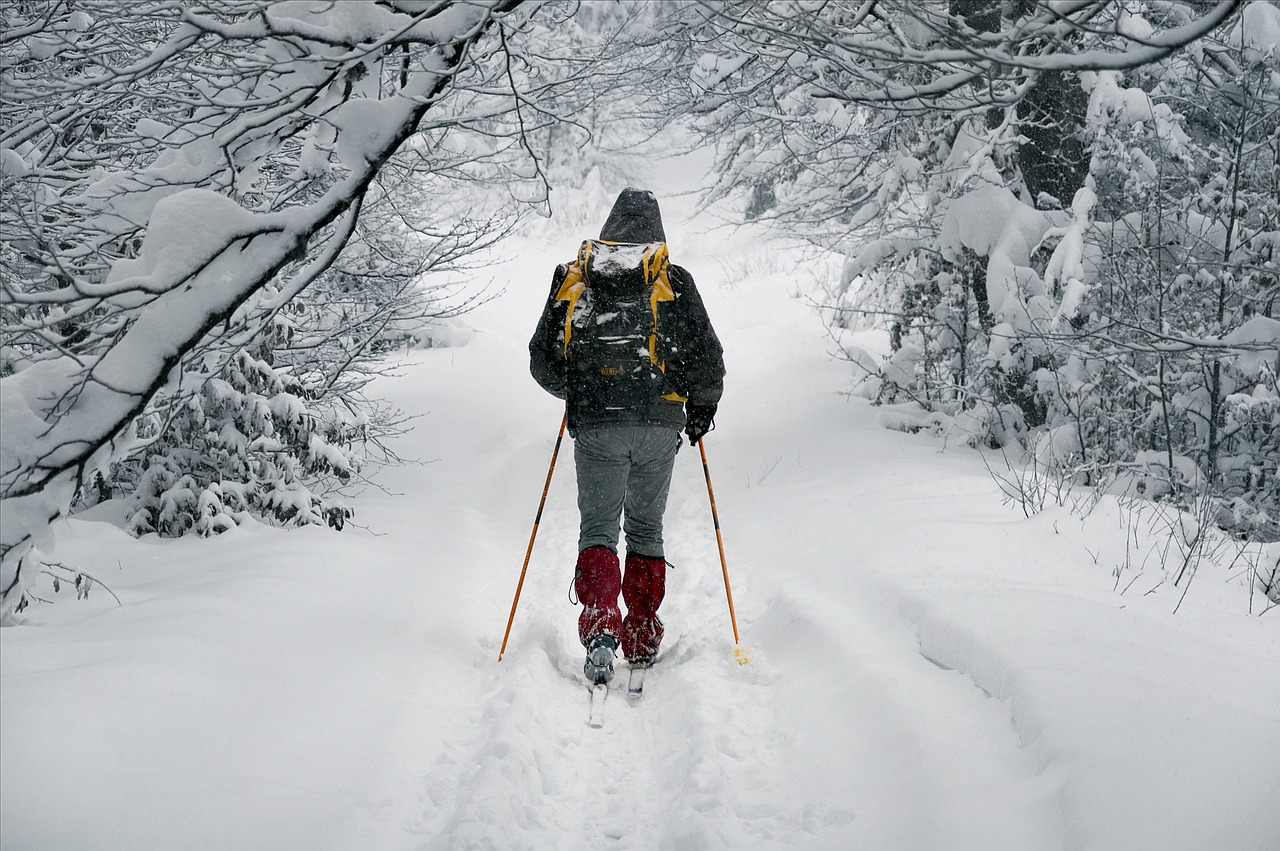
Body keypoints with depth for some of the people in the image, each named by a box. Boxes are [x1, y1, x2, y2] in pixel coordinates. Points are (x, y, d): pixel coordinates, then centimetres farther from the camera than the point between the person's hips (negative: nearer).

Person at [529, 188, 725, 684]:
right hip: (658, 424, 0)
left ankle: (600, 628, -16)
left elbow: (542, 363, 9)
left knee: (598, 528, 5)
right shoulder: (672, 283, 3)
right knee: (646, 528, 13)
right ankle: (642, 640, 17)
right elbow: (708, 359, 1)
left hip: (594, 426, 0)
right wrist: (702, 407, 18)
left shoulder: (571, 280, 7)